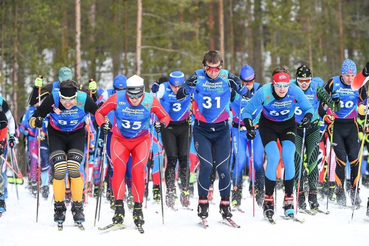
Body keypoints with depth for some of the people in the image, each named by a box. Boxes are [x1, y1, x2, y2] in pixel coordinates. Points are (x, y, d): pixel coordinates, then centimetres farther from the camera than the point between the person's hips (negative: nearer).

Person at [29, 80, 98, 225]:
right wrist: (36, 122, -38)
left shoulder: (84, 100, -24)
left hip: (77, 135, 0)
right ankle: (59, 207, 2)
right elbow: (33, 118, -16)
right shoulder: (52, 100, -25)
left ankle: (78, 208, -2)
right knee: (59, 170, -16)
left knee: (74, 169, -17)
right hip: (57, 135, 0)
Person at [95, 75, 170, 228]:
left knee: (138, 170, -17)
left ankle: (138, 208, -5)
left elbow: (165, 116, -2)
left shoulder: (151, 101, -18)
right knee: (118, 167, -21)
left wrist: (162, 124, -25)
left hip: (142, 140, 0)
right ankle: (119, 207, -18)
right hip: (120, 139, 0)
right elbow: (99, 113, -5)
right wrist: (103, 124, -25)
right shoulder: (117, 99, -19)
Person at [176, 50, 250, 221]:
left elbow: (248, 95, -5)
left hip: (222, 129, 1)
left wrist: (237, 85, -25)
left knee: (223, 168, -4)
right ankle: (203, 202, 4)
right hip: (201, 129, -1)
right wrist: (189, 86, -30)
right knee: (206, 166, -13)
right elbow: (179, 96, -9)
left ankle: (225, 204, 12)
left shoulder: (227, 77, -7)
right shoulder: (198, 77, -9)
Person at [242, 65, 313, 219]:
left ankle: (288, 199, -6)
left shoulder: (295, 92, -25)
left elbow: (308, 108, -8)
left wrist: (308, 117, -30)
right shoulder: (264, 92, -28)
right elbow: (247, 112, -15)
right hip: (268, 126, -1)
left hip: (288, 125, 1)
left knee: (288, 158, -18)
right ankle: (268, 199, -9)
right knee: (274, 158, -21)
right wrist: (249, 127, -31)